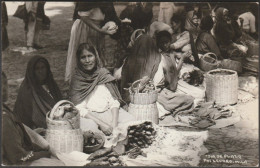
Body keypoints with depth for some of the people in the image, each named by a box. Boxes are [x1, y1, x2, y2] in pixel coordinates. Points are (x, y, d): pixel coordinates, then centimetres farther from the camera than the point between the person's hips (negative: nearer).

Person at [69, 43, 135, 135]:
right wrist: (101, 123, -21)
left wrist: (114, 123, -15)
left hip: (109, 113, 3)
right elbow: (79, 109, -8)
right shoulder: (77, 79, 1)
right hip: (89, 116, -2)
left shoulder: (104, 74, 9)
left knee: (132, 121, -23)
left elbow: (114, 101, 3)